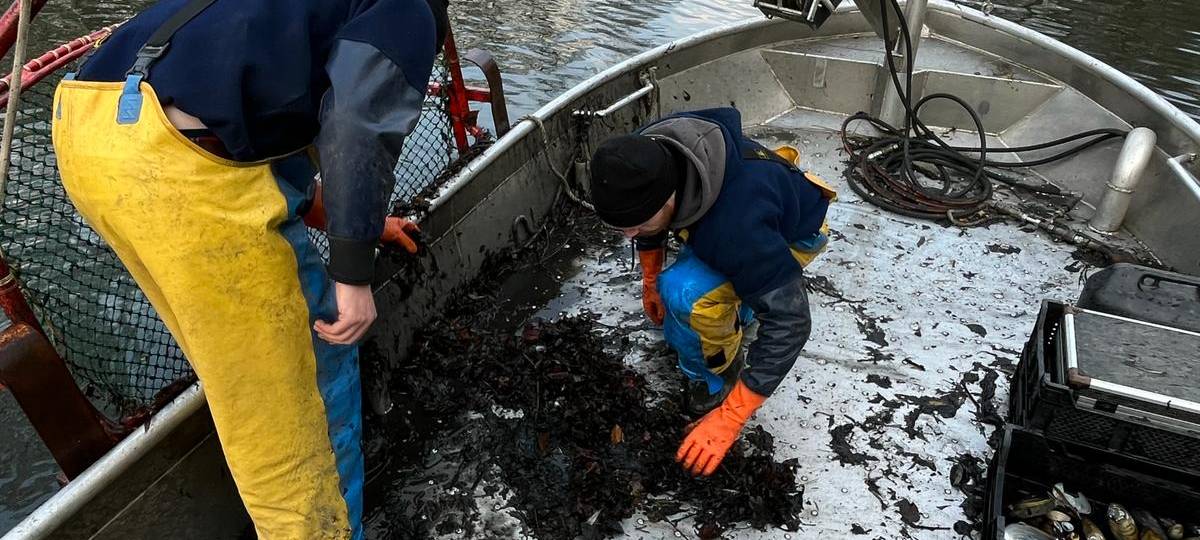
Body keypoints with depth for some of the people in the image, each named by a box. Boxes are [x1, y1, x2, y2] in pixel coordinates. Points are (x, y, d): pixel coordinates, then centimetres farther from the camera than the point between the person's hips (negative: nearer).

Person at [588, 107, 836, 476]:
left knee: (688, 293, -31)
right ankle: (738, 310, 33)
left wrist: (729, 418, -36)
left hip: (791, 233, -6)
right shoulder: (644, 160, -26)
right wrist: (650, 279, 11)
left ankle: (720, 373, -4)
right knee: (678, 336, 9)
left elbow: (789, 322, -38)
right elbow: (647, 226, -2)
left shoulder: (738, 226, -45)